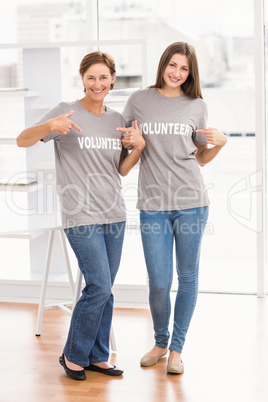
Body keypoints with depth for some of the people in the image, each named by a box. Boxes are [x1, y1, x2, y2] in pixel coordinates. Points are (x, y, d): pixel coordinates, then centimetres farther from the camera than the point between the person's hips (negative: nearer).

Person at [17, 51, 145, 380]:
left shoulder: (117, 119, 12)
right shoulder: (67, 112, -3)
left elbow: (121, 170, 15)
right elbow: (22, 141, -7)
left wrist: (139, 148, -3)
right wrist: (49, 126, -26)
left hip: (114, 215, 6)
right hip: (81, 217, -5)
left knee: (104, 291, 9)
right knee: (99, 288, -10)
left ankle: (97, 357, 22)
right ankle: (73, 356, 9)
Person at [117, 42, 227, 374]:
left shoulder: (196, 106, 7)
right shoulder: (139, 100, 6)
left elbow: (200, 158, 14)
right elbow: (123, 143, 17)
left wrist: (220, 142, -4)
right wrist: (129, 142, -5)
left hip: (191, 202, 1)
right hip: (152, 206, 0)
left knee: (187, 277, 7)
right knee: (159, 283, 1)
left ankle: (177, 348, 23)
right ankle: (160, 343, 26)